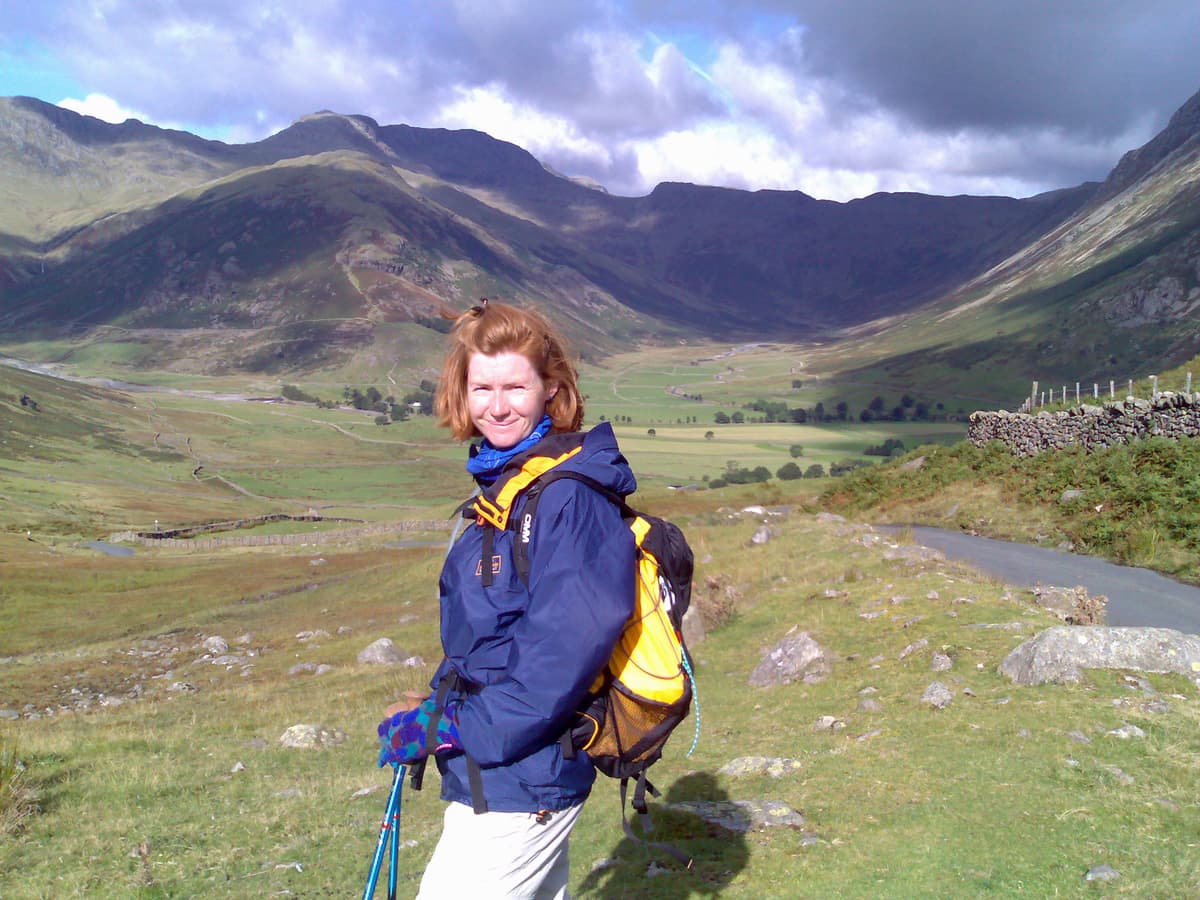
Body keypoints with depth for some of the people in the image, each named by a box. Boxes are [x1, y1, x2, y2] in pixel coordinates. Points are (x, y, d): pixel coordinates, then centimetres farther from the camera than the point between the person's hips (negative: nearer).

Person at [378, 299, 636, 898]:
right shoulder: (506, 483, 8)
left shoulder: (570, 497, -22)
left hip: (516, 785, -9)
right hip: (502, 777, 9)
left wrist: (451, 729, -20)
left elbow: (567, 650, -28)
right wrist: (435, 708, 4)